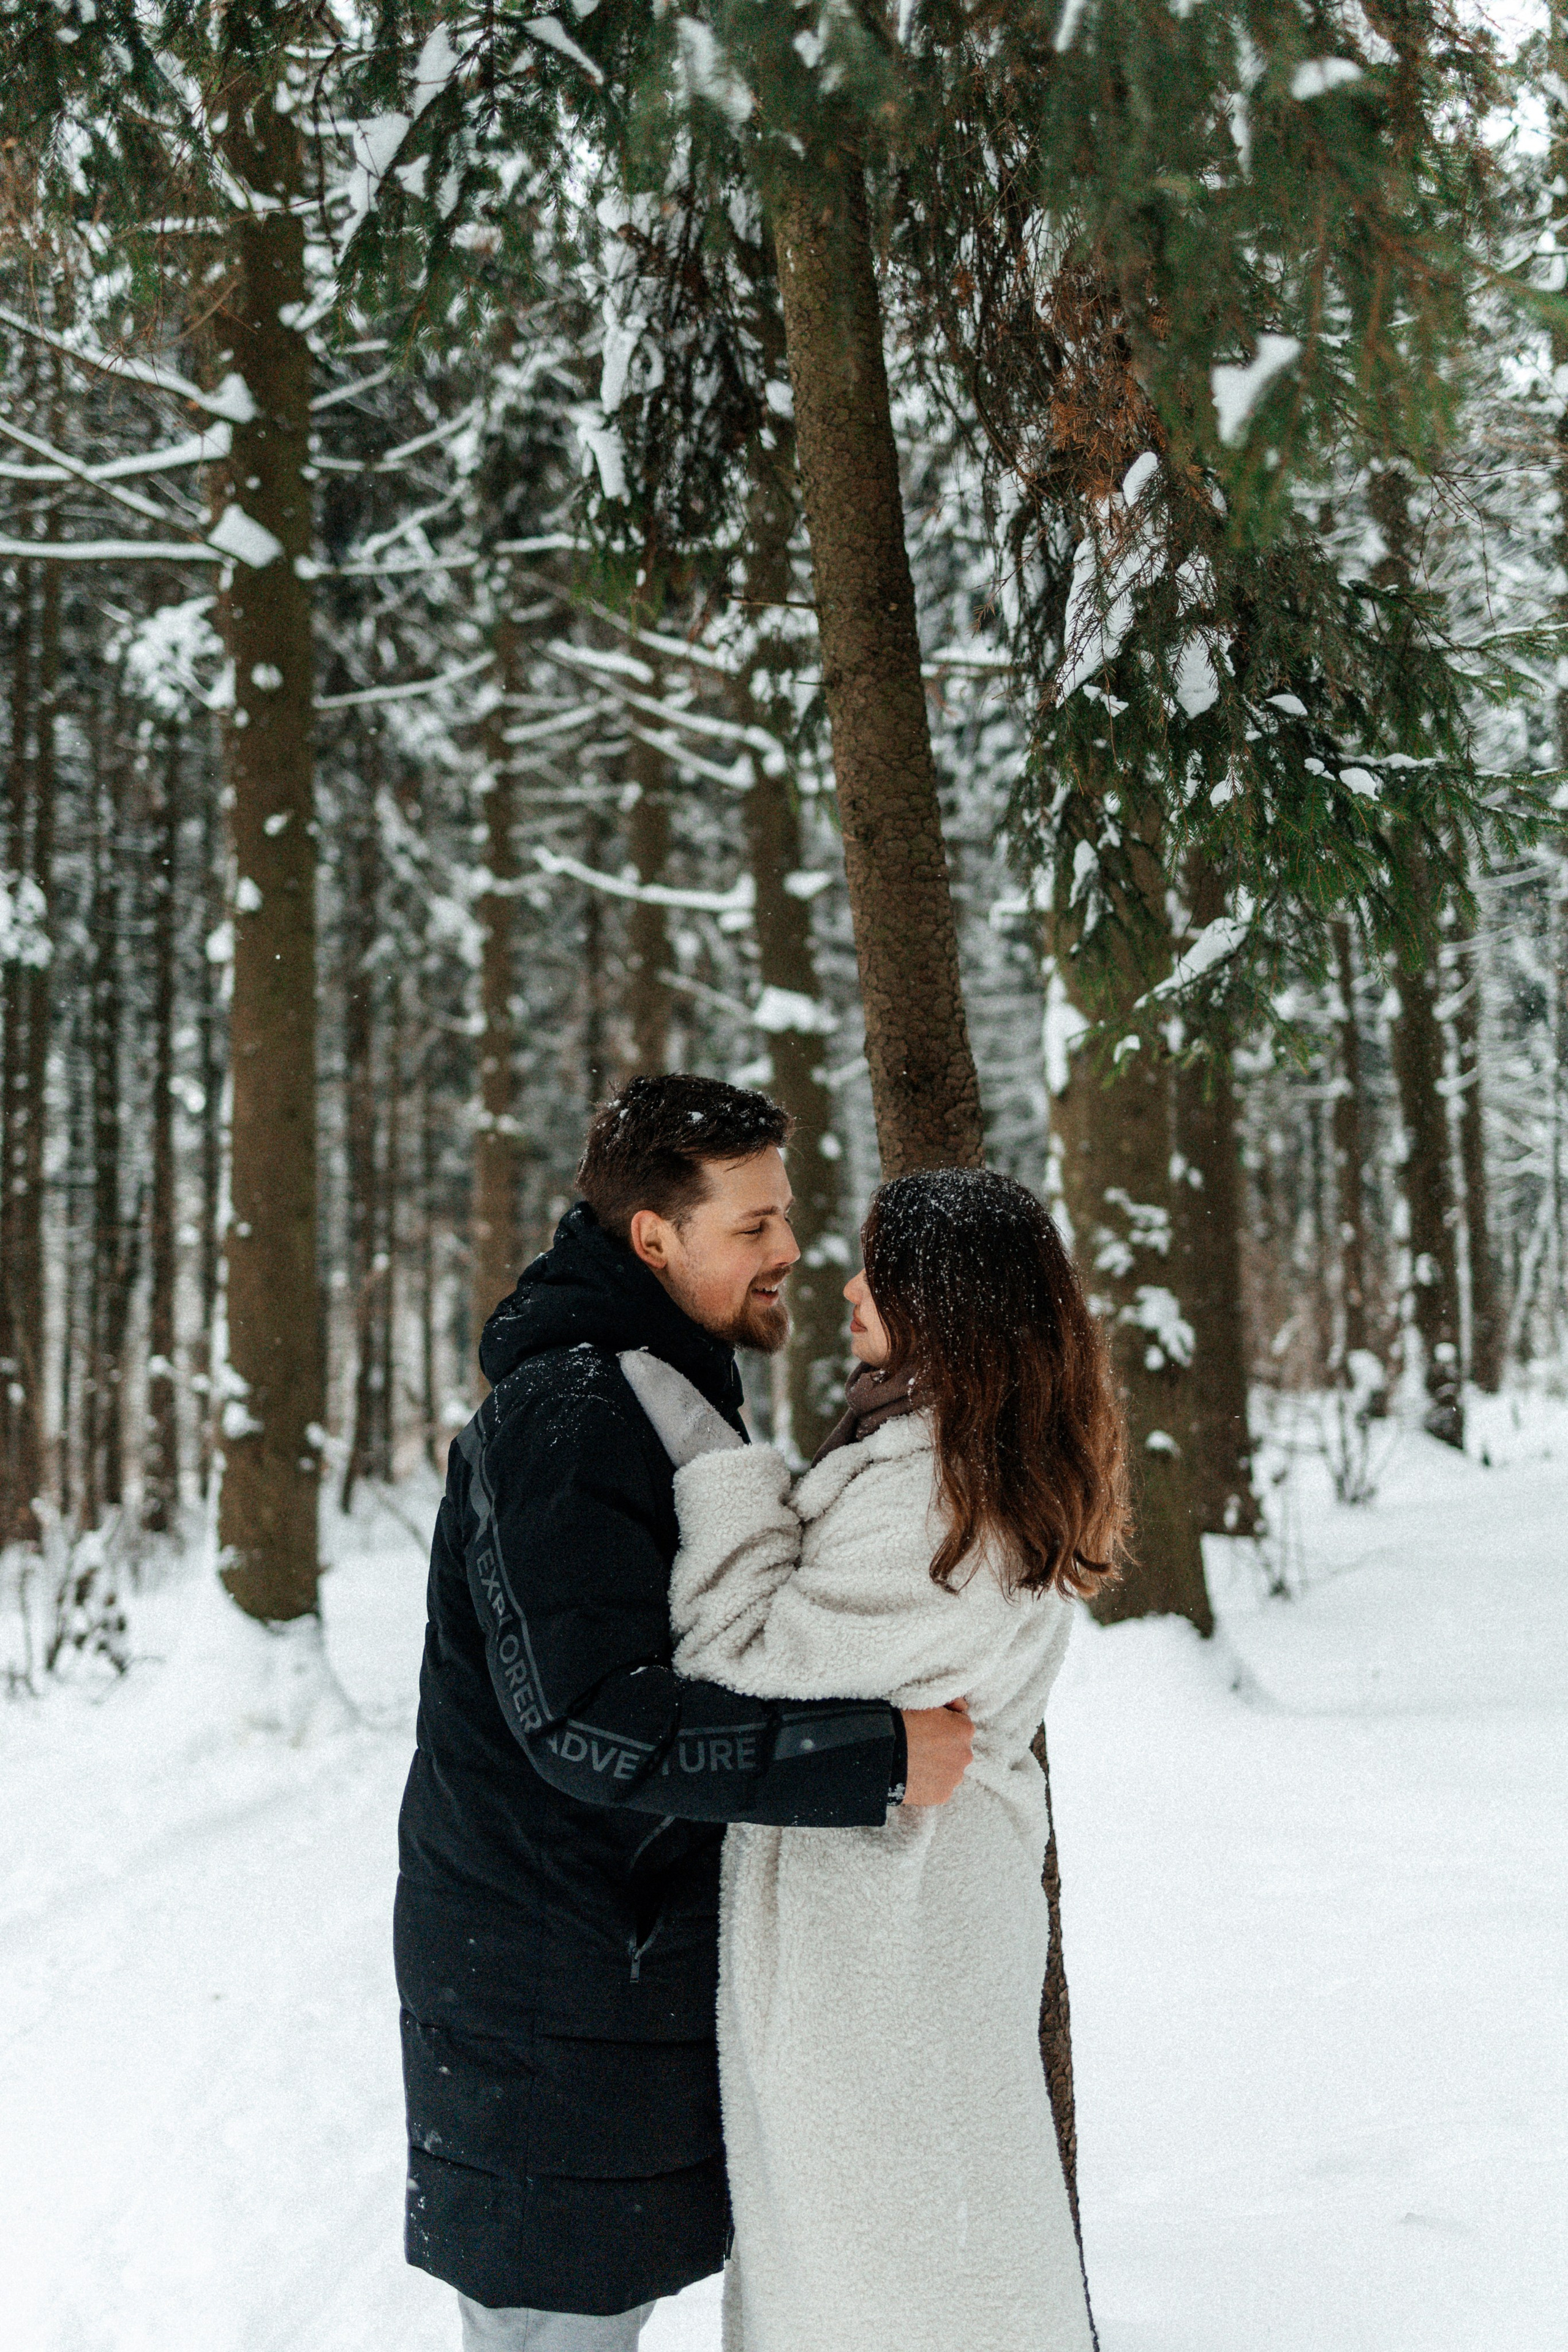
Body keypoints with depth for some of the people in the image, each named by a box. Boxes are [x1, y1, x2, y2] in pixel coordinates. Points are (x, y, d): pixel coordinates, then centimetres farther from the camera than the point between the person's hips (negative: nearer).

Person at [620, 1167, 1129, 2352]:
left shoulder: (920, 1486, -25)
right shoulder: (1017, 1481, 6)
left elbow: (758, 1665, -22)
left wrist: (715, 1463, -18)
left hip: (866, 1916, -9)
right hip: (963, 1878, 9)